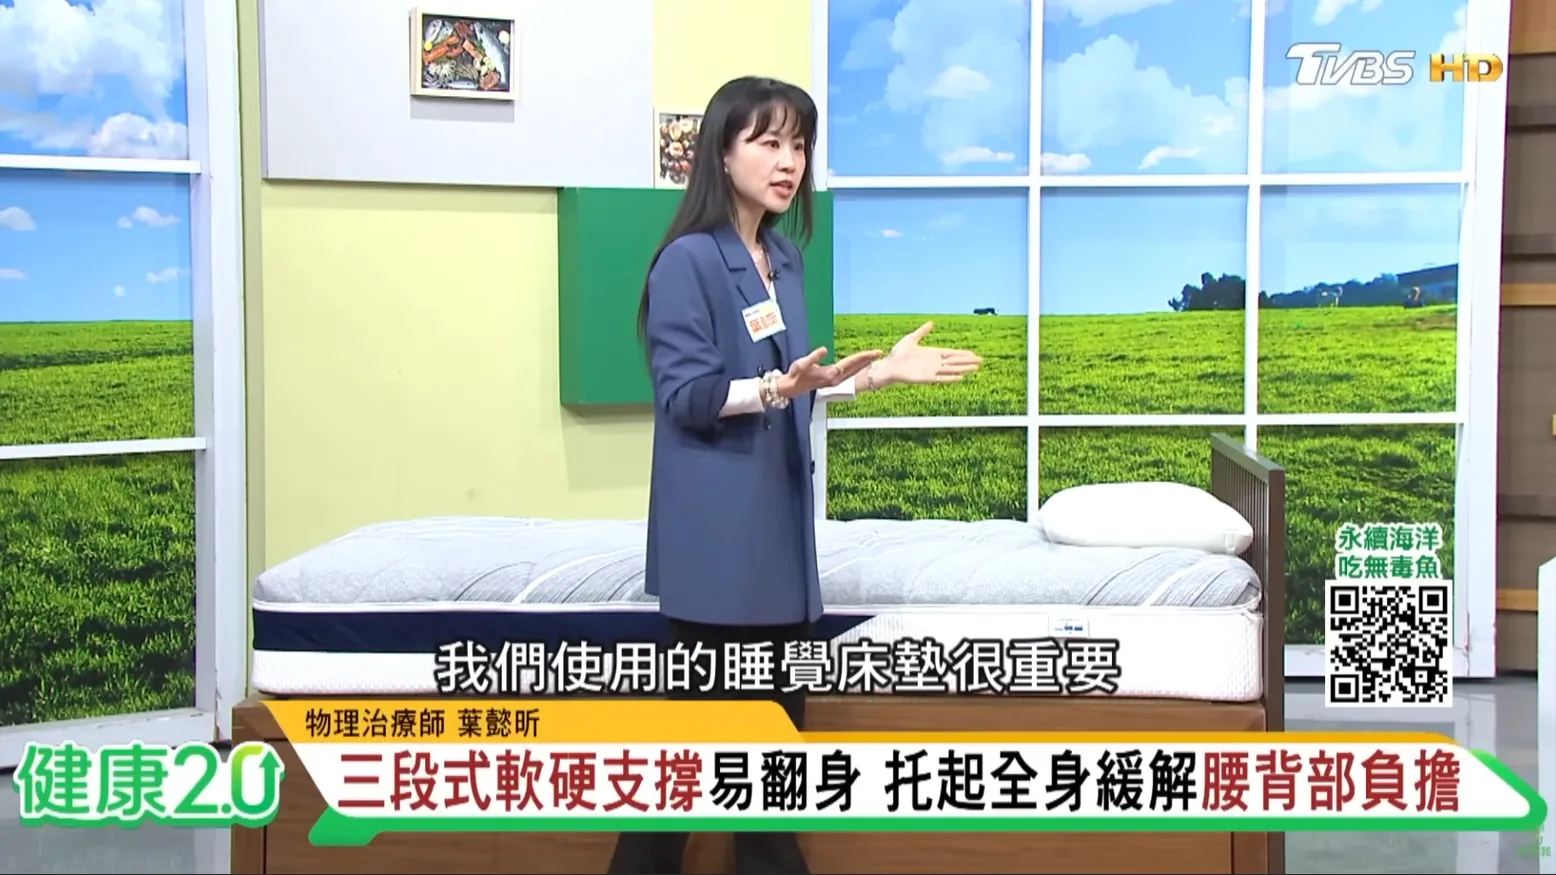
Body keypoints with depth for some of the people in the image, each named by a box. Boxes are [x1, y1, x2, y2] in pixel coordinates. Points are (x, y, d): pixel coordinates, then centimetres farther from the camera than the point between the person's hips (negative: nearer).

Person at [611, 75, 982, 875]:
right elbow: (688, 396, -17)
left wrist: (881, 370, 9)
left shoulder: (784, 259, 11)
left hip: (777, 517, 8)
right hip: (716, 527, -8)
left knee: (777, 712, 14)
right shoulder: (688, 260, -13)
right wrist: (781, 387, -31)